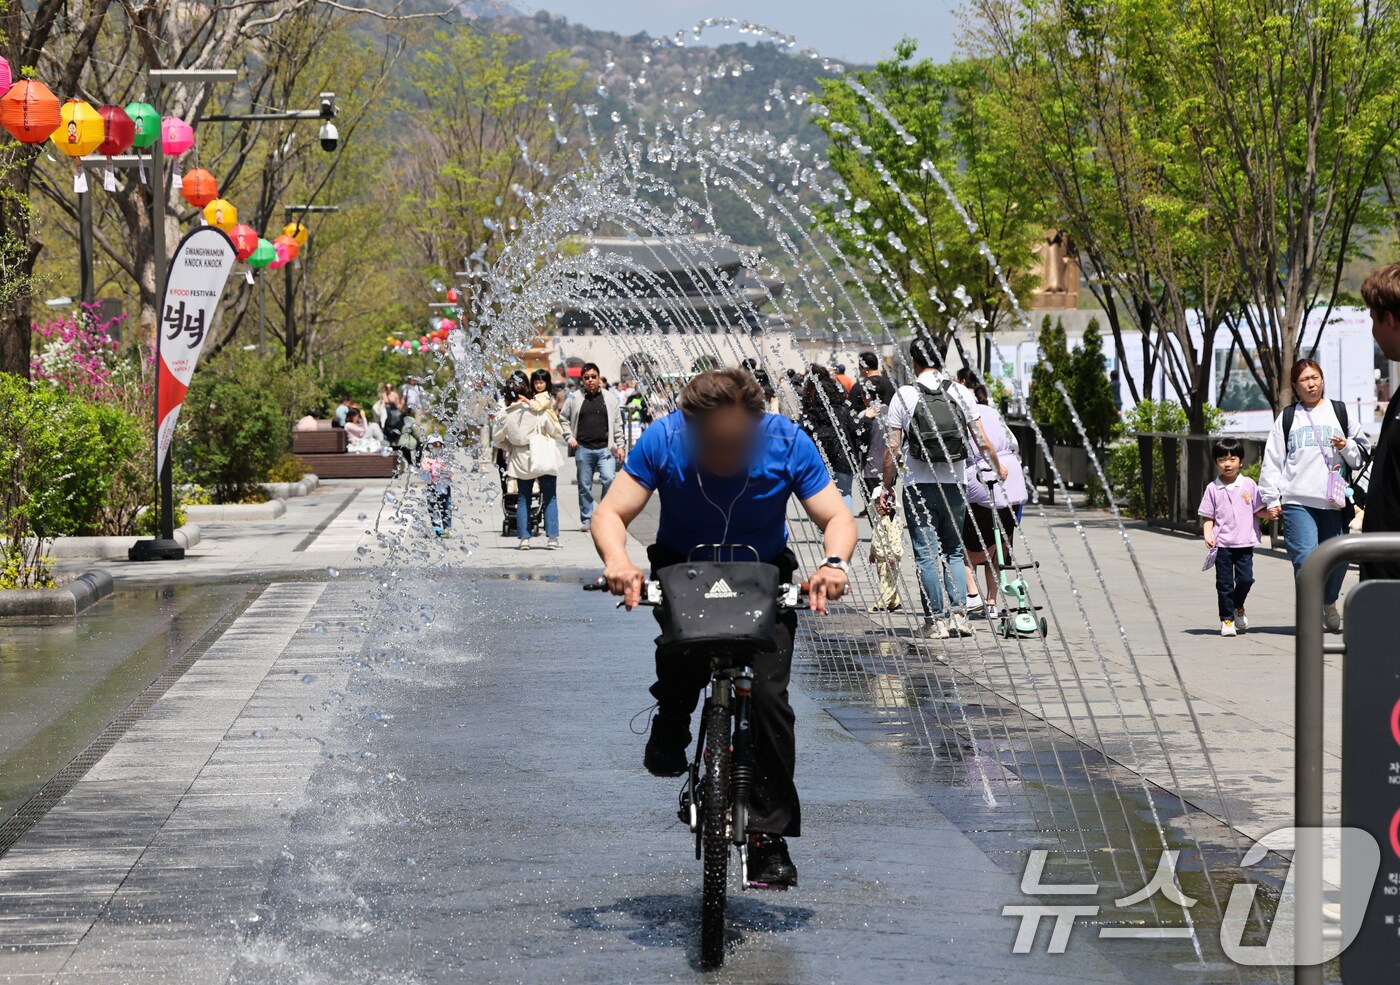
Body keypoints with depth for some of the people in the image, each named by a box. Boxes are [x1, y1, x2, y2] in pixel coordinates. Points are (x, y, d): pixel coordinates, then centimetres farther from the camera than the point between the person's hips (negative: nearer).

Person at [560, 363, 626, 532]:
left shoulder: (610, 398, 8)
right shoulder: (574, 398, 6)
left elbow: (617, 424, 10)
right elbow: (563, 419, 16)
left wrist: (620, 445, 5)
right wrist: (569, 437, 4)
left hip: (605, 448, -1)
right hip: (583, 448, 1)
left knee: (609, 480, -16)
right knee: (584, 485, 5)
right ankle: (586, 519, 15)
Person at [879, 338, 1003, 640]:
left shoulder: (904, 396, -5)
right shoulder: (961, 393, 2)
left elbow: (892, 448, -6)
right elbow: (981, 441, 5)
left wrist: (886, 488, 2)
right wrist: (999, 467, 24)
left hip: (919, 487, -3)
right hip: (955, 484, 3)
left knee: (926, 553, 1)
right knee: (954, 550, 14)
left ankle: (935, 619, -1)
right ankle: (958, 612, 1)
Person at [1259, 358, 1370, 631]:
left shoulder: (1339, 412, 14)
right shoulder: (1287, 418, 13)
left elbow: (1362, 455, 17)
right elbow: (1272, 461, 12)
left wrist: (1346, 447, -4)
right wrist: (1271, 499, 5)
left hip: (1333, 503, 1)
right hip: (1297, 502, -1)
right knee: (1305, 557, -14)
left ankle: (1329, 602, 28)